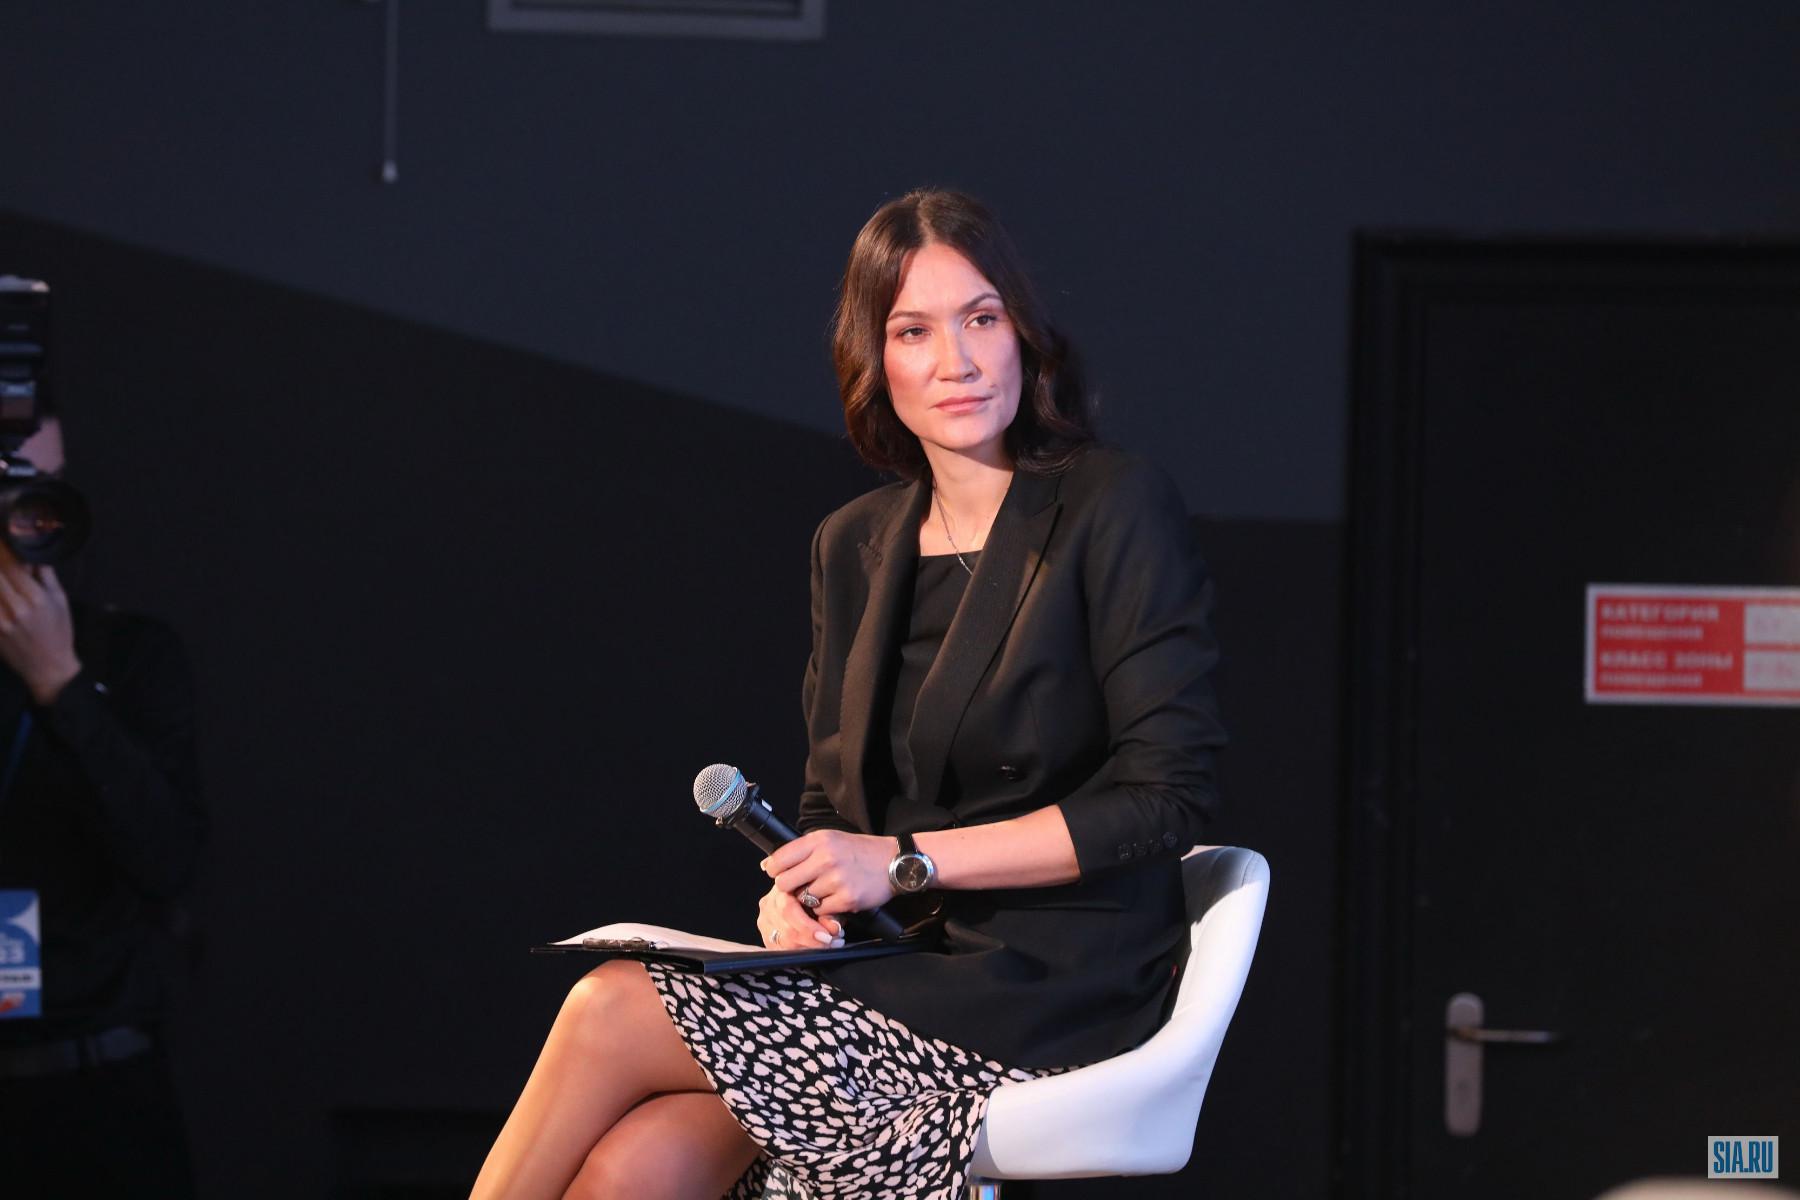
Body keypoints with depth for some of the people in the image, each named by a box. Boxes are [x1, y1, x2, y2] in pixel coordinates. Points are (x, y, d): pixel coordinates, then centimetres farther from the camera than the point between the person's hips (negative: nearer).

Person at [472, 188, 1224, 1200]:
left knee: (612, 1012, -20)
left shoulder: (1116, 509, -5)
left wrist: (905, 861, -14)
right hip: (904, 977, 5)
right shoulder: (855, 547, 15)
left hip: (1046, 996, -5)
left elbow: (1166, 795, -11)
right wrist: (800, 892, -5)